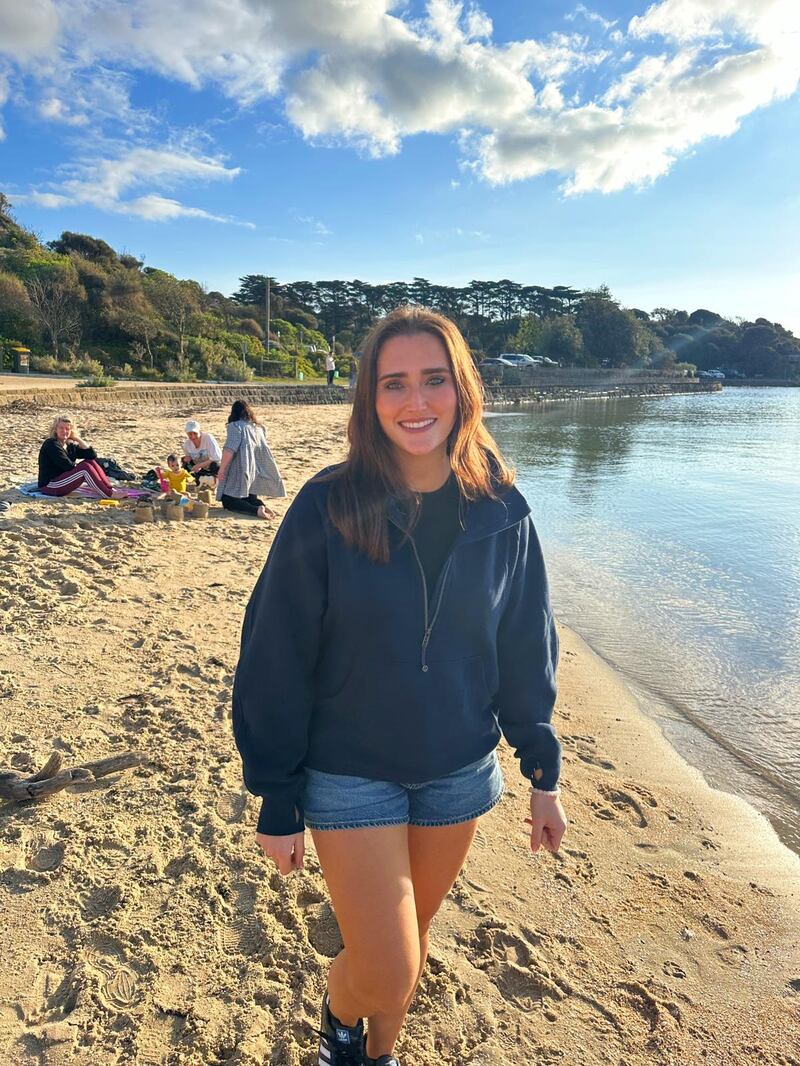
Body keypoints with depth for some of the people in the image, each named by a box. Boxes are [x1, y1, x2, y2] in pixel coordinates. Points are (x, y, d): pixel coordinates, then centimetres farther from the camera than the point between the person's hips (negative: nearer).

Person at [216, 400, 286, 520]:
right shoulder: (259, 427, 13)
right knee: (251, 498, 20)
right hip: (256, 472, 7)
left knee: (228, 501, -3)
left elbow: (229, 449, -18)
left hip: (240, 472, -7)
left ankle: (257, 510, -26)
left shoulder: (235, 426, -7)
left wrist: (221, 470, -13)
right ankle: (262, 506, -13)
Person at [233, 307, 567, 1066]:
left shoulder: (501, 511, -8)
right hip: (350, 774, -3)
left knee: (411, 940, 21)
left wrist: (544, 776, 5)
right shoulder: (326, 510, -17)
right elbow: (276, 661, -11)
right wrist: (277, 801, -7)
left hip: (459, 772, 3)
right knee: (386, 973, 2)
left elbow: (527, 648, 2)